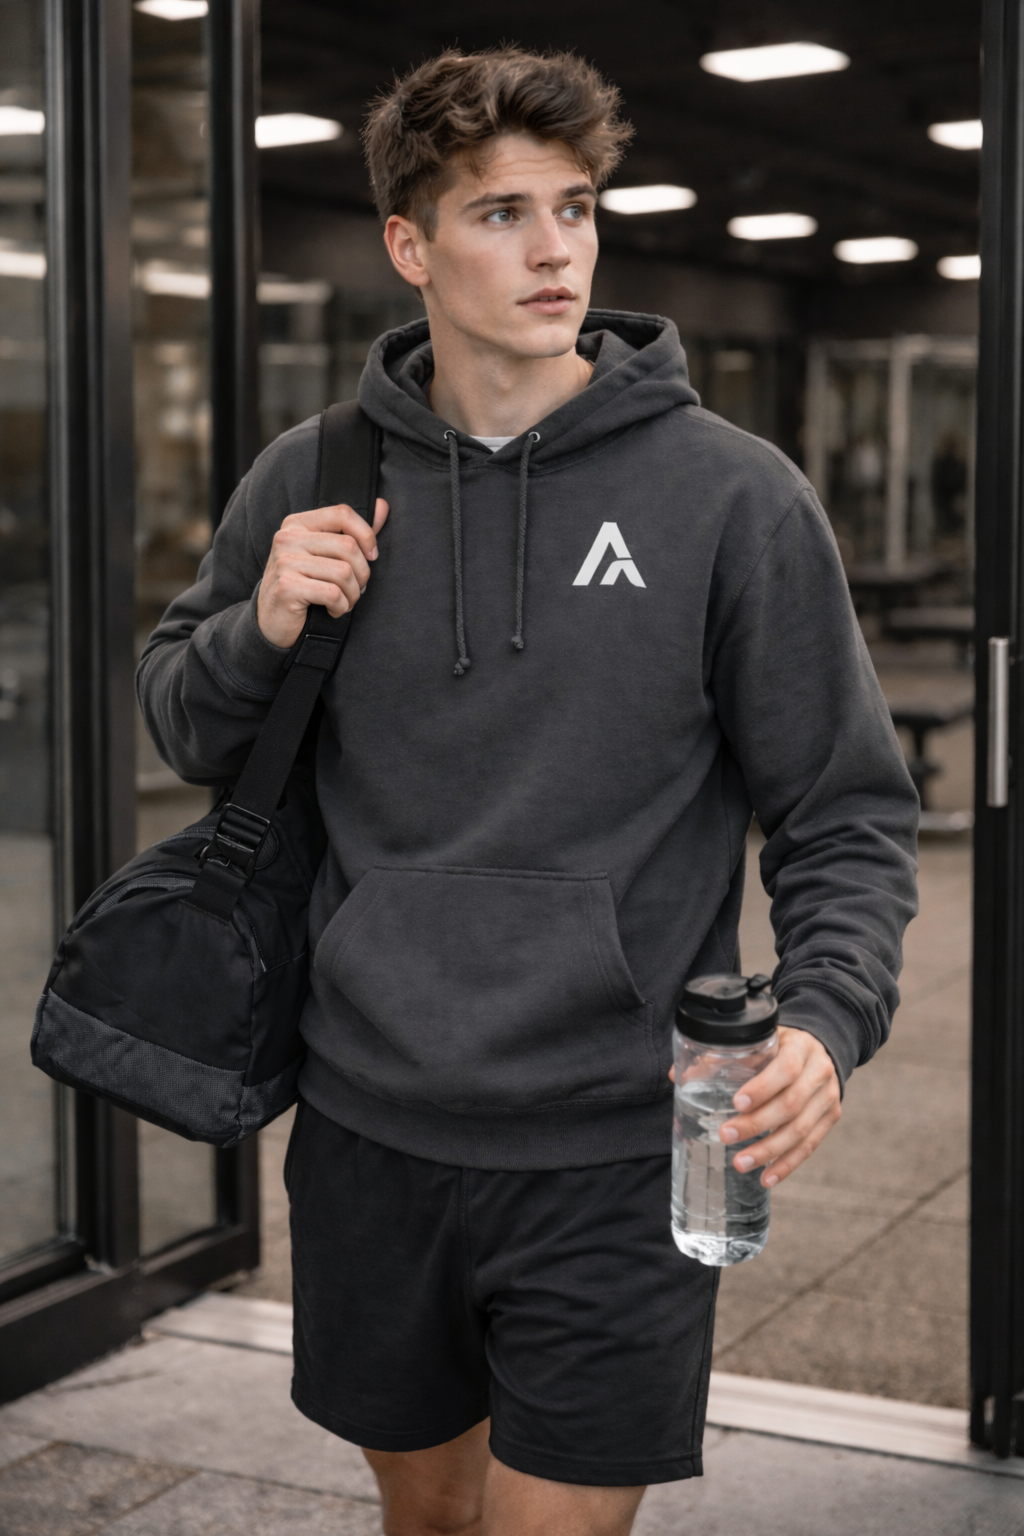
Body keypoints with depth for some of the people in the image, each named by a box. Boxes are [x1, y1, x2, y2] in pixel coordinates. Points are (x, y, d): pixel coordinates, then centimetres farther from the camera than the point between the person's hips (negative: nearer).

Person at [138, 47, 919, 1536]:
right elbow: (182, 726, 15)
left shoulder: (731, 493, -6)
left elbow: (849, 813, -2)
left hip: (615, 1150, -3)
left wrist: (827, 1018, -19)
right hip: (369, 1132, 3)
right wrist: (261, 630, -7)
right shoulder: (310, 481, 2)